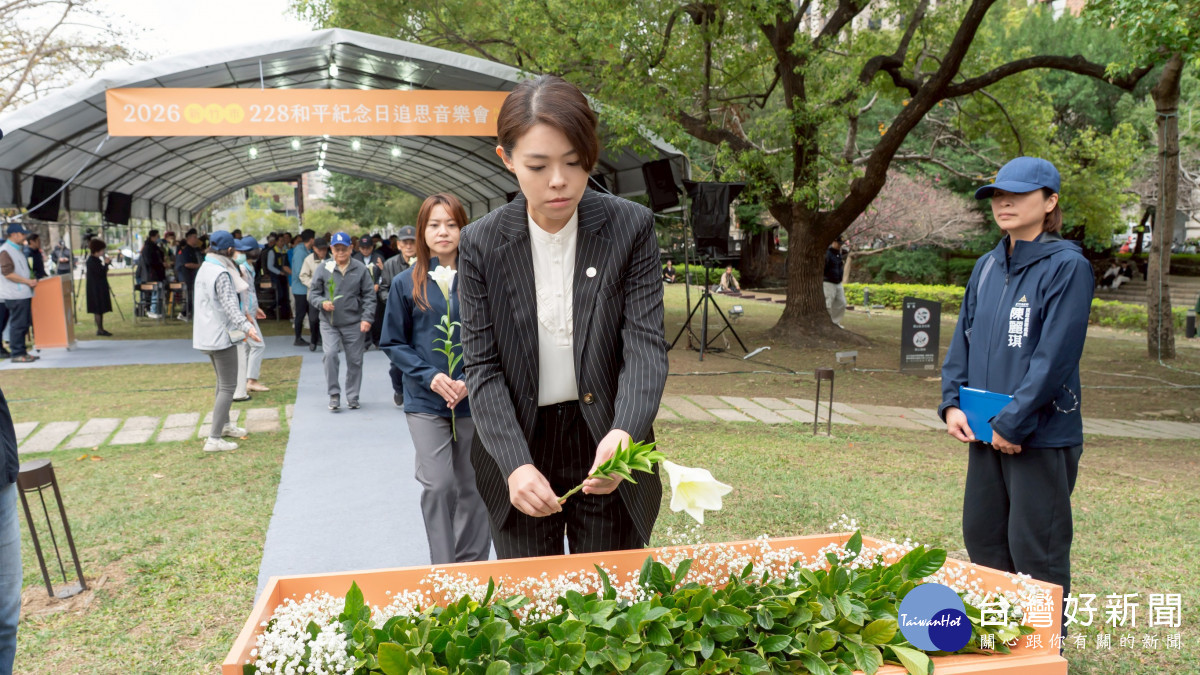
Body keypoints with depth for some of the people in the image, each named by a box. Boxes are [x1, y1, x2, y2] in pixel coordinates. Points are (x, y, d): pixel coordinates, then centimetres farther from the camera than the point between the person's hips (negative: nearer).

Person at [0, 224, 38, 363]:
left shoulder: (19, 250, 18)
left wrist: (32, 279, 14)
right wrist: (28, 281, -16)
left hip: (24, 293, 10)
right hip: (15, 295, -10)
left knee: (24, 324, 12)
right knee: (17, 324, -6)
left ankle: (21, 352, 19)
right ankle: (17, 354, -2)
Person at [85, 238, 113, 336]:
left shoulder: (95, 260, 13)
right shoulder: (92, 261, -17)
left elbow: (101, 272, 16)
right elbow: (102, 273, -22)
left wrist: (106, 263, 4)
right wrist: (106, 263, -12)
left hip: (100, 288, 10)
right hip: (96, 289, -10)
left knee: (100, 310, 12)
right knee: (98, 310, -5)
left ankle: (100, 329, 17)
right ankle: (100, 330, -2)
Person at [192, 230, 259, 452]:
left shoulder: (204, 269, 12)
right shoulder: (221, 274, -19)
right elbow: (229, 305, -28)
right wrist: (246, 326, -39)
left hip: (208, 335, 10)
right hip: (221, 335, -10)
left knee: (223, 382, 25)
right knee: (228, 386, -7)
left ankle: (224, 424, 38)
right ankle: (214, 439, -12)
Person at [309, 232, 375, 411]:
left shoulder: (361, 269, 0)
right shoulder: (323, 269, 0)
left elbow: (369, 296, 2)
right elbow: (313, 293, 6)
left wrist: (367, 318, -7)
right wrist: (322, 302, -15)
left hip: (354, 324, 1)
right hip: (329, 323, 0)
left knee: (355, 360, 6)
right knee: (330, 354, -17)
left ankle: (352, 396, 21)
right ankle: (334, 394, -4)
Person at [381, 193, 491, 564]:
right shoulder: (407, 283, 1)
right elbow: (393, 342, 5)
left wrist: (472, 380, -12)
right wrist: (430, 376, -9)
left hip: (474, 401, 0)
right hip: (426, 402, 0)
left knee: (473, 487, 11)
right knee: (437, 486, -7)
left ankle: (473, 566, 27)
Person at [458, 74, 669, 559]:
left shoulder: (631, 228, -9)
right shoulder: (481, 243, -7)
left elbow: (645, 345, -13)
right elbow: (482, 367, -8)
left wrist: (624, 433, -32)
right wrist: (515, 464, -21)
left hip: (608, 448, 0)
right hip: (518, 449, 1)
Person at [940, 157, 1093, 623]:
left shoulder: (1067, 267, -11)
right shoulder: (987, 266, 10)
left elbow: (1055, 357, -17)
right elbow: (963, 338, 13)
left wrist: (1013, 424, -18)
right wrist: (952, 402, 1)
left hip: (1042, 434, -7)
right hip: (985, 431, 7)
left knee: (1036, 551, 2)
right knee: (982, 539, 15)